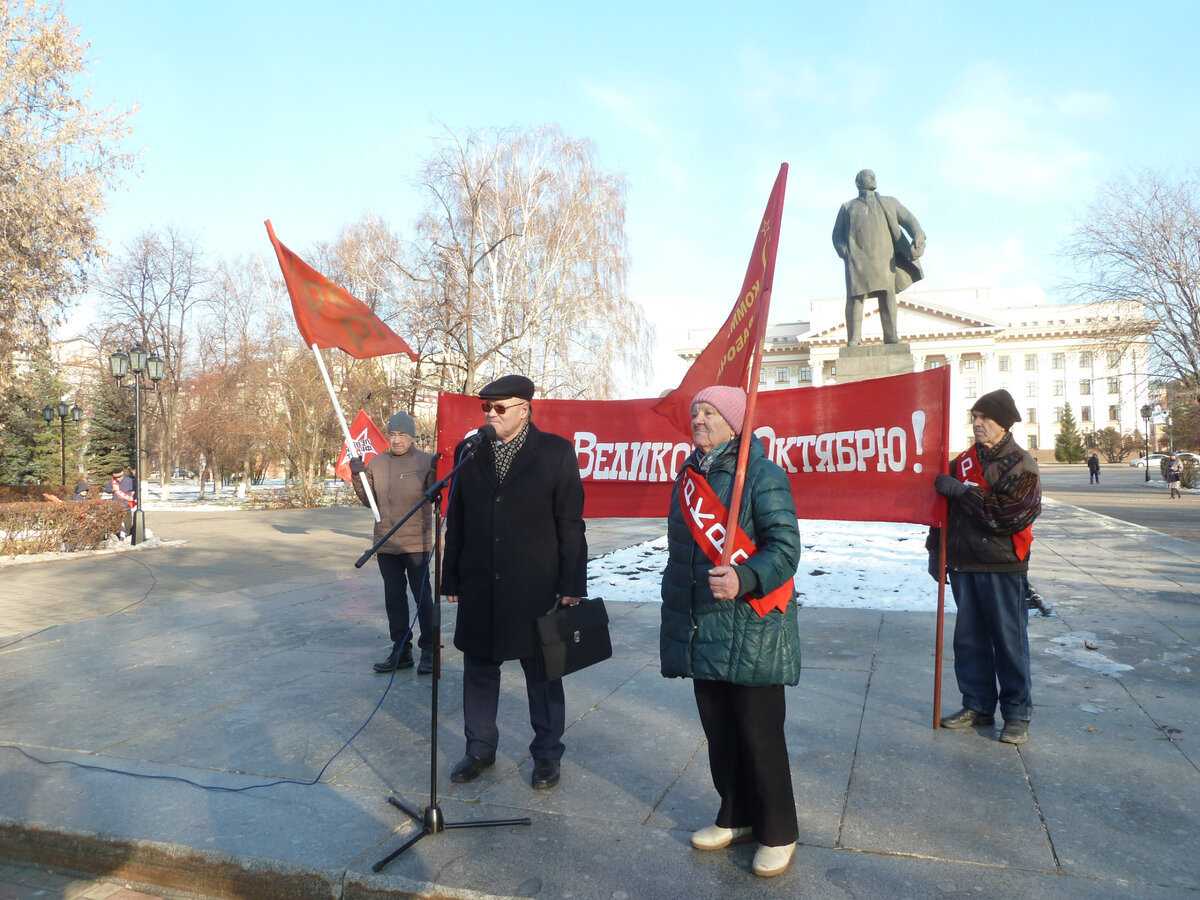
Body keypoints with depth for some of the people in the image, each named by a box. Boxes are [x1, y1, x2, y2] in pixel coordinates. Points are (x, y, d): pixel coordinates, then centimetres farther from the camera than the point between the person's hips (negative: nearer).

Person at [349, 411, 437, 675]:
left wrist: (436, 473, -29)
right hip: (385, 543, 5)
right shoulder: (377, 462, 9)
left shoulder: (426, 461, -6)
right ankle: (401, 650, 24)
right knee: (394, 597, 13)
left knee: (422, 596, 2)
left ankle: (428, 650, 13)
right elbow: (369, 500, 14)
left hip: (416, 543, -5)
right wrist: (358, 477, -1)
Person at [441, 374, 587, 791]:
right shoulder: (468, 451, 6)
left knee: (542, 672, 9)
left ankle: (547, 752, 27)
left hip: (535, 586, -3)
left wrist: (571, 585, -7)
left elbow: (570, 524, -5)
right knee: (479, 668, 14)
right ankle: (480, 748, 33)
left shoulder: (556, 452, -5)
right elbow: (456, 520, 8)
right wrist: (452, 578, 7)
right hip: (478, 586, 4)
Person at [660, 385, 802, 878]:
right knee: (718, 731, 16)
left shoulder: (762, 474, -10)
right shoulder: (689, 475, 12)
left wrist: (743, 579, -33)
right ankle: (736, 817, 34)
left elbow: (785, 547, -16)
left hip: (749, 631, -7)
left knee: (759, 736, 2)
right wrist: (674, 613, 21)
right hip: (702, 630, 7)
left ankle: (777, 833, 21)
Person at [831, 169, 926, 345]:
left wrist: (918, 238, -3)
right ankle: (853, 341, -14)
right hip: (857, 259, -1)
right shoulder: (847, 207, 25)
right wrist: (844, 252, -2)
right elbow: (837, 235, 19)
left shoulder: (889, 203, 27)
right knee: (855, 297, -12)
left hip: (883, 258, 1)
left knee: (888, 296, -5)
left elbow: (909, 220, 18)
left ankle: (891, 339, -3)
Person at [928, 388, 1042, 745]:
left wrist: (963, 491, -17)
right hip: (964, 563, 6)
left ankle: (1017, 714, 14)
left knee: (1009, 641, 2)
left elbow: (1011, 515, -20)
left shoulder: (1020, 464, -6)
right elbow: (945, 505, 17)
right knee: (969, 639, 11)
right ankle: (978, 705, 24)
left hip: (1003, 568, -5)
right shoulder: (964, 460, 11)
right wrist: (936, 549, 14)